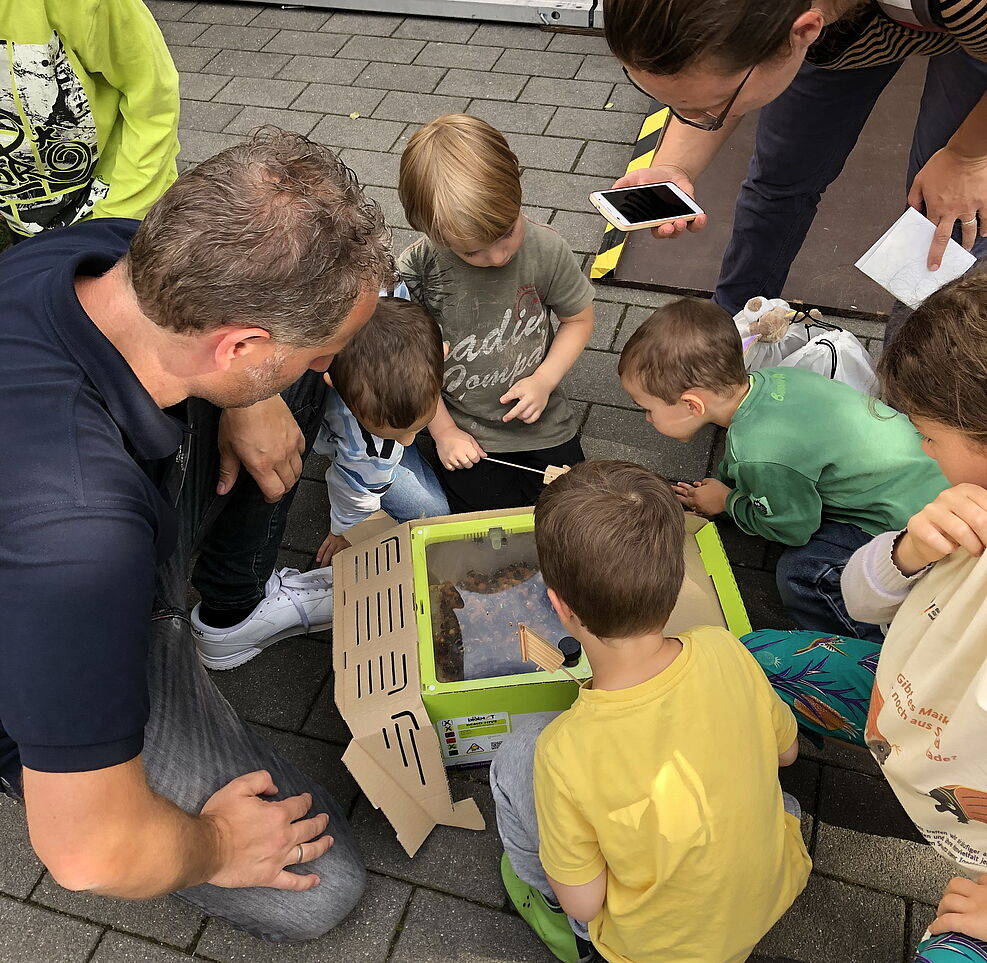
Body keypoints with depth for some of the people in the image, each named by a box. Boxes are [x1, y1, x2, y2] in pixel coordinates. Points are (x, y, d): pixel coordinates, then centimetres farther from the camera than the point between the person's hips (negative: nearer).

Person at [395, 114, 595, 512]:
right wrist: (444, 432, -4)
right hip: (466, 437, -1)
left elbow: (579, 318, 0)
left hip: (543, 425, 2)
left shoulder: (546, 249, -17)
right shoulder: (415, 271, -20)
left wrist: (545, 379, -13)